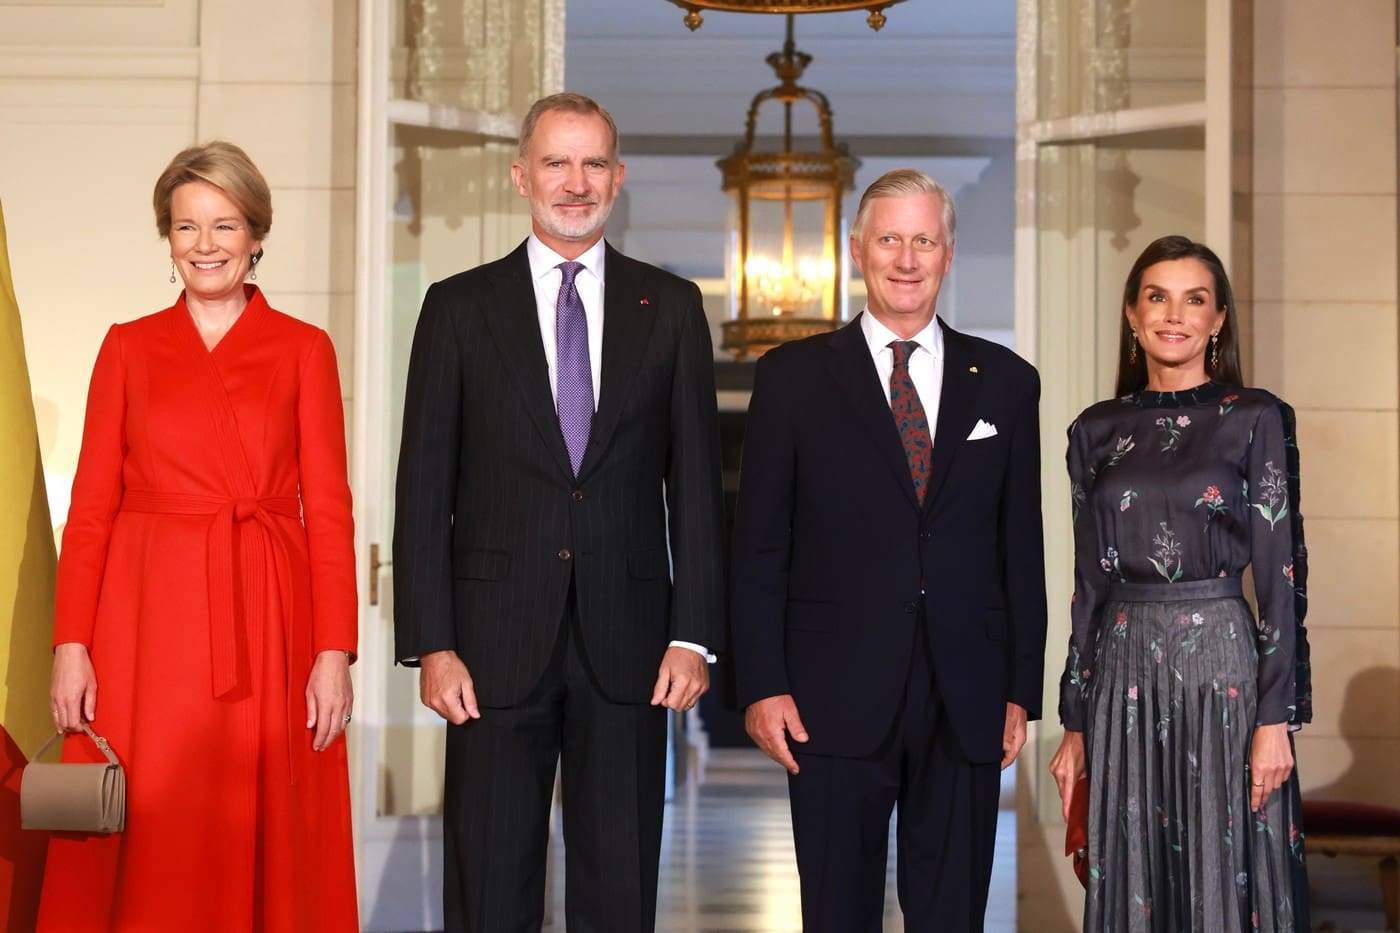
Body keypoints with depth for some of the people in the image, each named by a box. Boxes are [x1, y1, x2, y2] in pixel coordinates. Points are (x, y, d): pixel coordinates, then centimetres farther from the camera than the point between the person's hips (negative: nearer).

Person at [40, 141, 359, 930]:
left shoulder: (305, 350, 6)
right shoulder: (129, 347, 9)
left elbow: (329, 508, 2)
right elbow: (92, 504, 5)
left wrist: (336, 651, -7)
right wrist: (71, 642, -4)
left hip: (268, 619, -1)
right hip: (147, 619, 1)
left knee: (266, 848, 2)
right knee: (146, 856, 1)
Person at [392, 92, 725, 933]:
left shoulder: (671, 307, 7)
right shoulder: (460, 308, 4)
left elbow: (696, 482, 5)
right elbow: (425, 488, 1)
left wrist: (695, 635, -3)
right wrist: (431, 644, -6)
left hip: (627, 641, 1)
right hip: (497, 639, -1)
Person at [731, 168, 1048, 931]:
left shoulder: (1006, 383, 8)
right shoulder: (793, 377, 3)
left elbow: (1022, 547, 8)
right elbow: (759, 547, 1)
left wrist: (1022, 690, 4)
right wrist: (762, 684, -6)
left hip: (967, 703, 2)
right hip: (837, 698, -2)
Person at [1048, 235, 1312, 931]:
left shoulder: (1256, 418, -2)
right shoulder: (1098, 430, 8)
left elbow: (1280, 573, -4)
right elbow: (1090, 582, 11)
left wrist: (1276, 717, -10)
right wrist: (1075, 723, 9)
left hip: (1221, 663, -3)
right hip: (1123, 668, 3)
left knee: (1226, 876, 2)